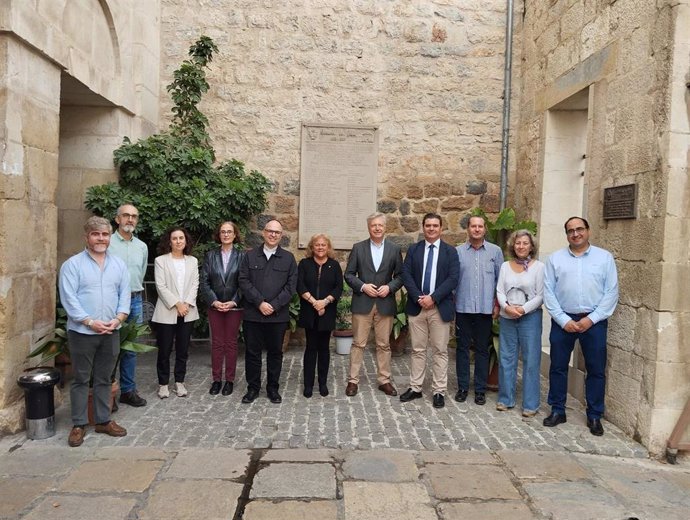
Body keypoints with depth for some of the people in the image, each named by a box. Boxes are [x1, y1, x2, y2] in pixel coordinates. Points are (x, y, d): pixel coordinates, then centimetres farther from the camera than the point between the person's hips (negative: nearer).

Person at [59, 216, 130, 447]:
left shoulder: (119, 264, 8)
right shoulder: (72, 265, -5)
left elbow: (124, 294, 5)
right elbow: (68, 298, -11)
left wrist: (118, 319, -10)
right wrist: (90, 322, -17)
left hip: (111, 332, 4)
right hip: (82, 332, -3)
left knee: (104, 378, 13)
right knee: (81, 379, 6)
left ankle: (103, 420, 24)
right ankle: (79, 424, 18)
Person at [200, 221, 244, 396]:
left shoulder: (241, 256, -2)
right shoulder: (210, 256, 4)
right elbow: (204, 282, 0)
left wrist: (233, 302, -13)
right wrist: (214, 301, -10)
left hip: (234, 306, -1)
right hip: (215, 306, 2)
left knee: (231, 342, 6)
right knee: (217, 343, 7)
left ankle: (229, 380, 15)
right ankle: (216, 379, 16)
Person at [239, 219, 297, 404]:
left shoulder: (288, 258, 5)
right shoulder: (250, 256, 6)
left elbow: (291, 286, -2)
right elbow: (244, 281, -2)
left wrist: (274, 306, -11)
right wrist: (260, 303, -13)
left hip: (278, 314, 0)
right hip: (253, 313, 0)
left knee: (275, 352, 9)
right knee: (252, 352, 7)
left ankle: (273, 388, 22)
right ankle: (253, 388, 21)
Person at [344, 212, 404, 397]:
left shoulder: (394, 249, 5)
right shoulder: (358, 248, 3)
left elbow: (400, 275, 6)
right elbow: (349, 274, 2)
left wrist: (389, 287, -11)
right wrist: (363, 286, -12)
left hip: (385, 304, 1)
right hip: (362, 303, -1)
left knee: (384, 344, 9)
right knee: (358, 343, 3)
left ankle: (384, 380, 20)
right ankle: (353, 380, 12)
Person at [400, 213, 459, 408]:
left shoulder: (450, 251, 3)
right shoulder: (413, 249, 8)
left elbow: (453, 278, -7)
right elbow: (406, 275, 0)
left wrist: (433, 297, -15)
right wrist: (419, 298, -12)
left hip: (440, 308, -1)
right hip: (416, 306, 2)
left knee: (440, 351, 4)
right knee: (417, 350, 9)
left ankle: (439, 391, 12)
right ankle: (415, 388, 18)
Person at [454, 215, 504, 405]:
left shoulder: (495, 251, 4)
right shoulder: (458, 251, 2)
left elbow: (500, 280, 7)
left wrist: (497, 304, 1)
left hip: (485, 309, 0)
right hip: (463, 308, 0)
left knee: (482, 349, 8)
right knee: (463, 348, 7)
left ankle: (480, 389, 18)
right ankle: (463, 387, 18)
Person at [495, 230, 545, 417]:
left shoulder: (539, 266, -4)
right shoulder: (505, 266, 6)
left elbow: (540, 295, -7)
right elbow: (499, 291, 3)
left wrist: (523, 309, -16)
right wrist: (507, 307, -13)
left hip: (530, 317, -3)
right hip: (507, 318, 3)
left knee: (531, 360, 1)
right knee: (506, 359, 9)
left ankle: (530, 404, 12)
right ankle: (505, 399, 22)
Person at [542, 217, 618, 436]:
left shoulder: (604, 257, 2)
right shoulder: (555, 258, 4)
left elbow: (611, 292, -2)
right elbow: (548, 292, 0)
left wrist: (591, 319, -9)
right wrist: (564, 320, -8)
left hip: (594, 321, -1)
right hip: (563, 321, 1)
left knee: (596, 370, 6)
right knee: (558, 367, 7)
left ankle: (594, 416, 20)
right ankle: (557, 411, 22)